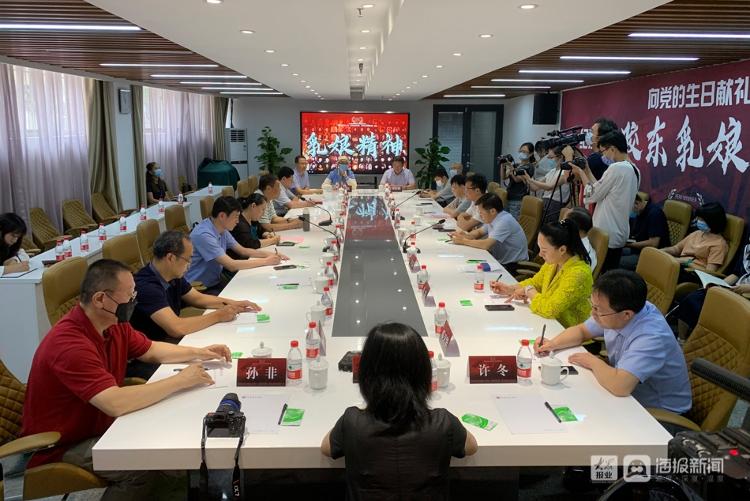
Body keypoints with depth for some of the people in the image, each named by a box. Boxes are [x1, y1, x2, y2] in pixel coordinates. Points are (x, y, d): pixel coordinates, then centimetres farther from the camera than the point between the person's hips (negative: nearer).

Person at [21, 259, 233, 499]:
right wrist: (179, 381, -30)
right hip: (60, 446, -8)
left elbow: (151, 350, 14)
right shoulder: (70, 344, -32)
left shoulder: (113, 324, -4)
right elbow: (116, 403, -40)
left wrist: (198, 353, 0)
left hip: (97, 427, 8)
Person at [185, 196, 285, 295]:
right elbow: (232, 265, -26)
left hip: (216, 281, 8)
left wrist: (270, 254, -1)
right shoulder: (204, 235, -24)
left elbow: (243, 251, 14)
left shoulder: (222, 230, 2)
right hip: (200, 289, -8)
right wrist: (266, 261, -20)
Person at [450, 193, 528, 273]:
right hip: (500, 260, 8)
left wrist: (464, 241, -18)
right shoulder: (492, 218, 2)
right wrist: (467, 236, -3)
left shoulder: (504, 221, -23)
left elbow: (486, 245, -29)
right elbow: (479, 232, 19)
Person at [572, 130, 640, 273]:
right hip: (620, 234, 9)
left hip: (605, 235, -9)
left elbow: (592, 195, -10)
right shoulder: (634, 170, 11)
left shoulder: (616, 168, -17)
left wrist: (581, 173, 2)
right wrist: (587, 172, 16)